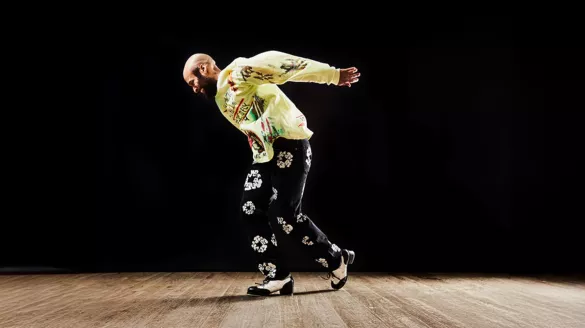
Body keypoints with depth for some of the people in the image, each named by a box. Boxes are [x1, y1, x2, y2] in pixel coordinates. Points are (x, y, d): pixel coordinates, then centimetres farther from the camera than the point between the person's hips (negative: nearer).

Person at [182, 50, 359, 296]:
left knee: (284, 215, -13)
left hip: (289, 147, -9)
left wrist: (333, 75, -18)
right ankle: (278, 277, -1)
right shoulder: (220, 100, 21)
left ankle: (336, 261, 6)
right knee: (250, 211, -4)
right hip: (264, 155, 9)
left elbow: (277, 64, -15)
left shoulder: (236, 73, -8)